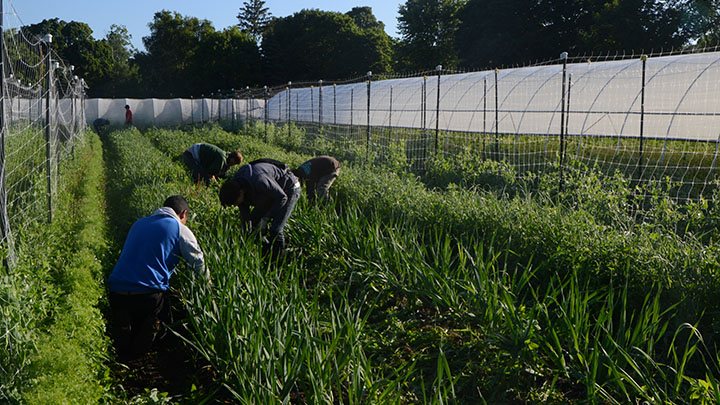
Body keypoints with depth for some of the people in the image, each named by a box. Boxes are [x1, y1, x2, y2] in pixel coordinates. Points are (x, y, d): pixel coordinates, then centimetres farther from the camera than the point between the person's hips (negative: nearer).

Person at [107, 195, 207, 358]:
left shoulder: (139, 223, 22)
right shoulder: (179, 229, 4)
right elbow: (199, 262, 7)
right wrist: (208, 283, 26)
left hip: (117, 290, 6)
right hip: (149, 294, -6)